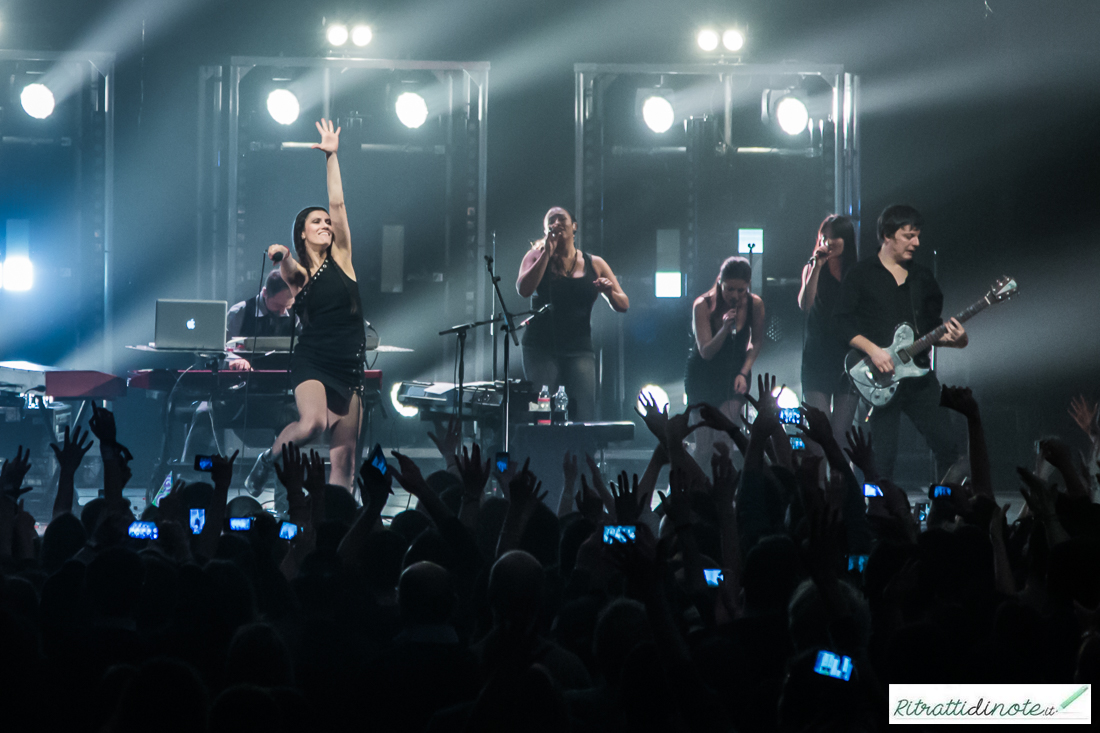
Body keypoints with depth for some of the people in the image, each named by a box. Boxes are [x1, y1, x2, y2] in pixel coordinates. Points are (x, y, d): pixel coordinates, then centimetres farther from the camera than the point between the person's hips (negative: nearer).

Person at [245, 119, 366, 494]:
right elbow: (287, 270, -20)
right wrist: (280, 256, -41)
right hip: (312, 362, -3)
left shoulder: (340, 259, 9)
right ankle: (271, 456, -2)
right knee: (313, 423, -30)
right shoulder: (297, 273, 5)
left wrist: (332, 156, 1)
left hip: (349, 368, 3)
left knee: (343, 455, 0)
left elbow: (337, 203, 4)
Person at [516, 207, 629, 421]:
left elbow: (623, 305, 10)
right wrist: (547, 253, -9)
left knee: (583, 418, -11)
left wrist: (609, 292, -12)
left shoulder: (594, 264, 11)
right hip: (541, 349, -1)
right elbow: (524, 289, -11)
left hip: (579, 351, 1)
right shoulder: (538, 257, 8)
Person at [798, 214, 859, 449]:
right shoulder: (812, 269, 7)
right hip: (817, 357, -1)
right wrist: (817, 267, -13)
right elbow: (805, 305, -10)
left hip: (849, 358, 1)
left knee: (840, 434, -3)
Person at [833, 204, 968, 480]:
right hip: (882, 379, -4)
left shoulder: (923, 277, 15)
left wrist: (956, 338, -2)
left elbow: (933, 326, 19)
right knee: (883, 458, -6)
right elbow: (841, 320, -5)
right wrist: (872, 350, -16)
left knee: (947, 446, -2)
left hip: (919, 374, 4)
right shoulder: (862, 275, 1)